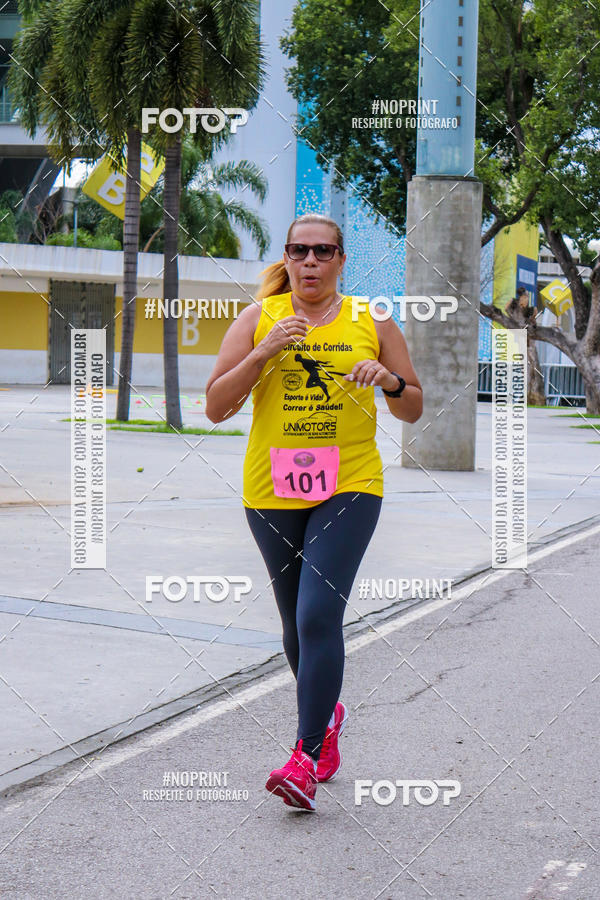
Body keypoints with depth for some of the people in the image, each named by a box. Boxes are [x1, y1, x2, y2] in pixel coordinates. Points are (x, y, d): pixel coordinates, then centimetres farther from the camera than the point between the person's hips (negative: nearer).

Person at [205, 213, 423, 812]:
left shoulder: (371, 324, 5)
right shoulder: (258, 319, 4)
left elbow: (413, 410, 12)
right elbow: (216, 408, -2)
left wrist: (391, 381, -10)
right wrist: (264, 352, -14)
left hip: (350, 486, -2)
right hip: (272, 492, 2)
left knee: (318, 615, -16)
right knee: (296, 622, 13)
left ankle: (306, 756, -13)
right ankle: (327, 715, 40)